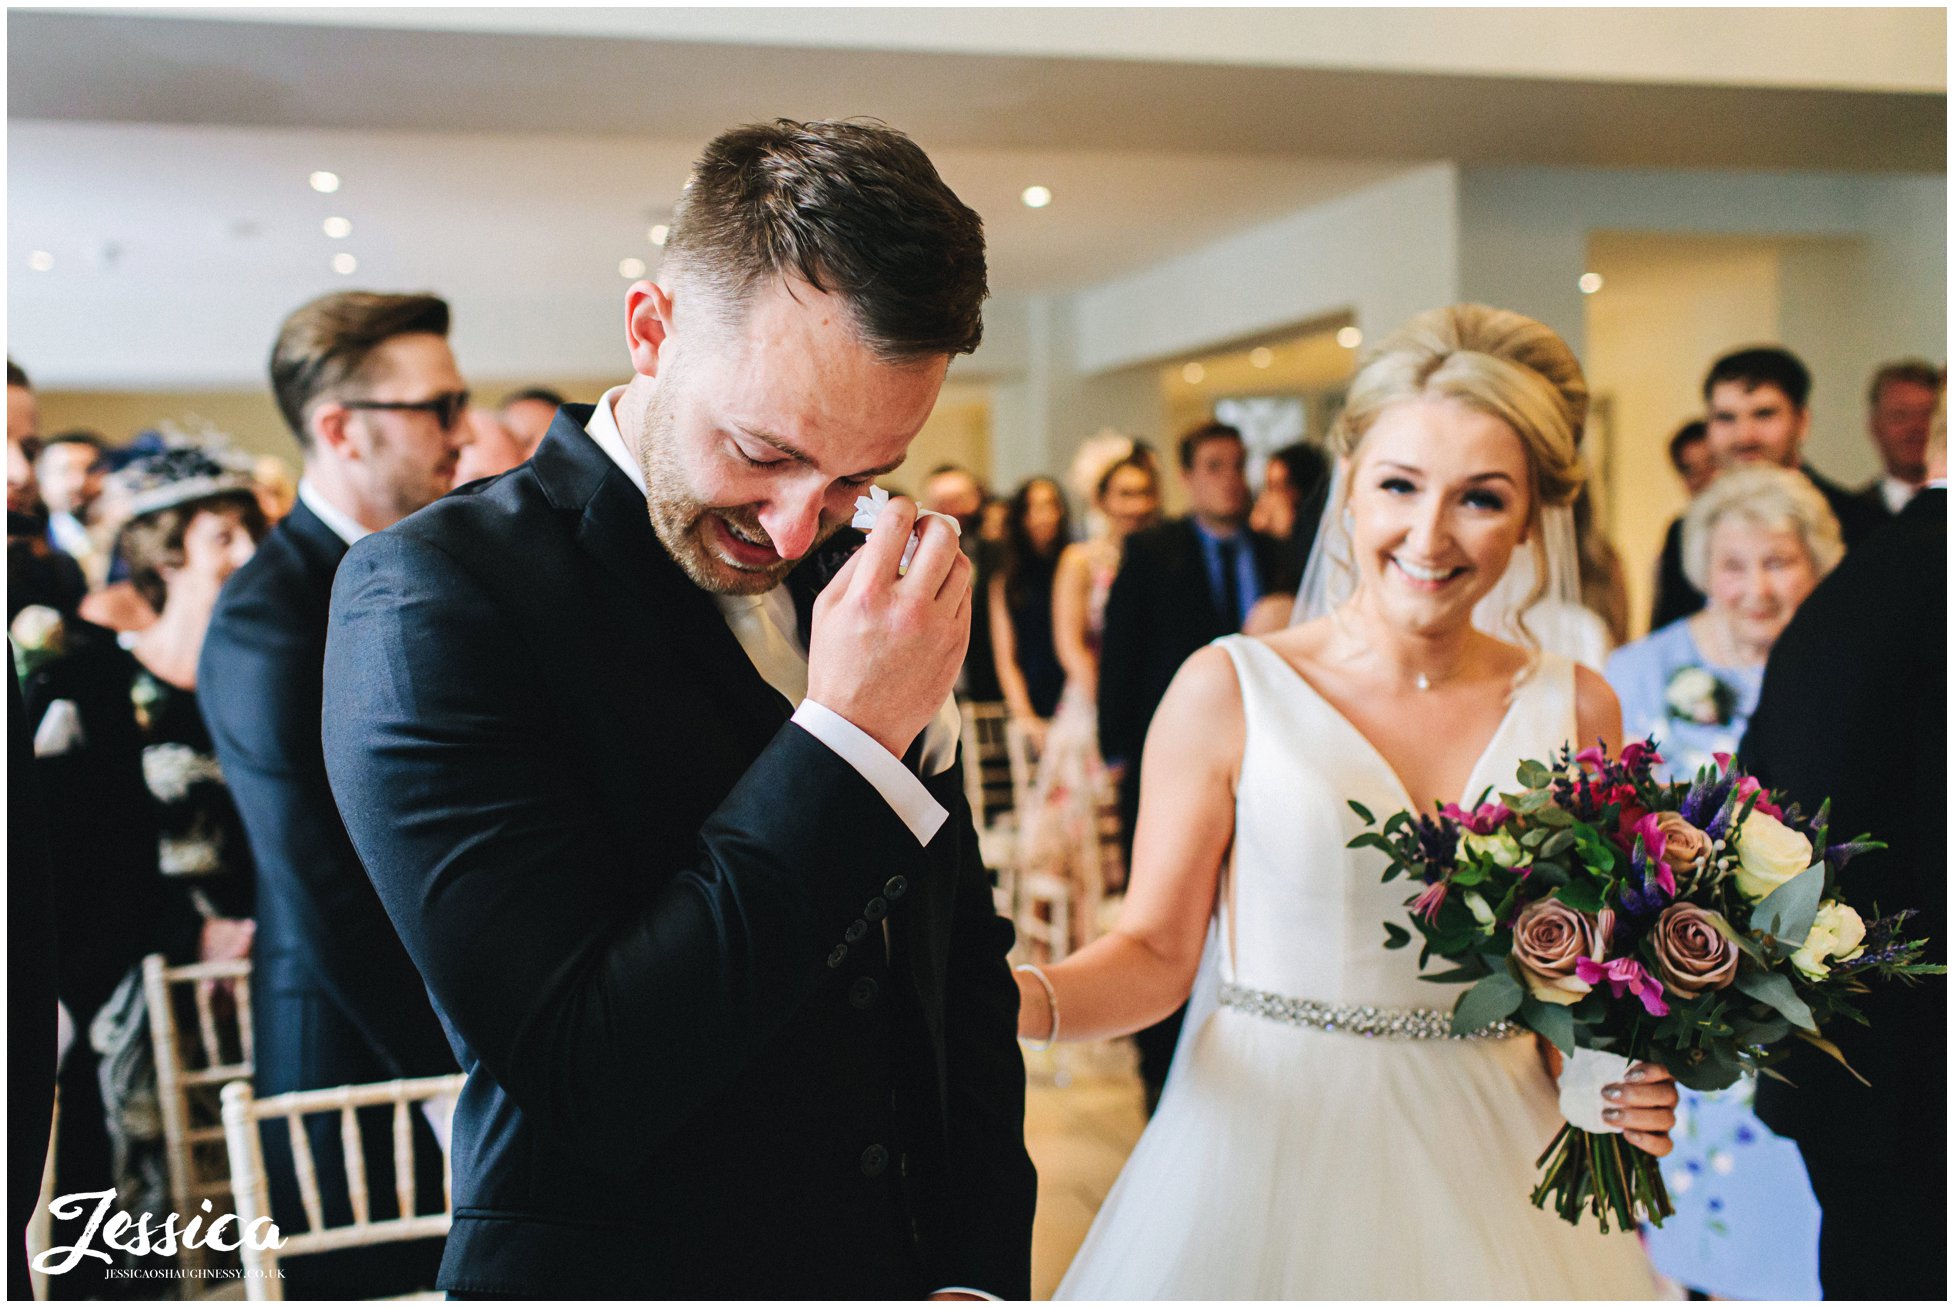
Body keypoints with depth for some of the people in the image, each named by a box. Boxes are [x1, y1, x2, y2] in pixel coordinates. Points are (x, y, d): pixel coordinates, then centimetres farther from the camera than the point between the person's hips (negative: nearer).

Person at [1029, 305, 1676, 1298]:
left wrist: (1627, 1083, -8)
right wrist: (1019, 1002, -27)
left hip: (1486, 1169, 3)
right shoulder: (1229, 688, -9)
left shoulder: (1576, 711, 1)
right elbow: (1157, 949, -8)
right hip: (1268, 1142, -3)